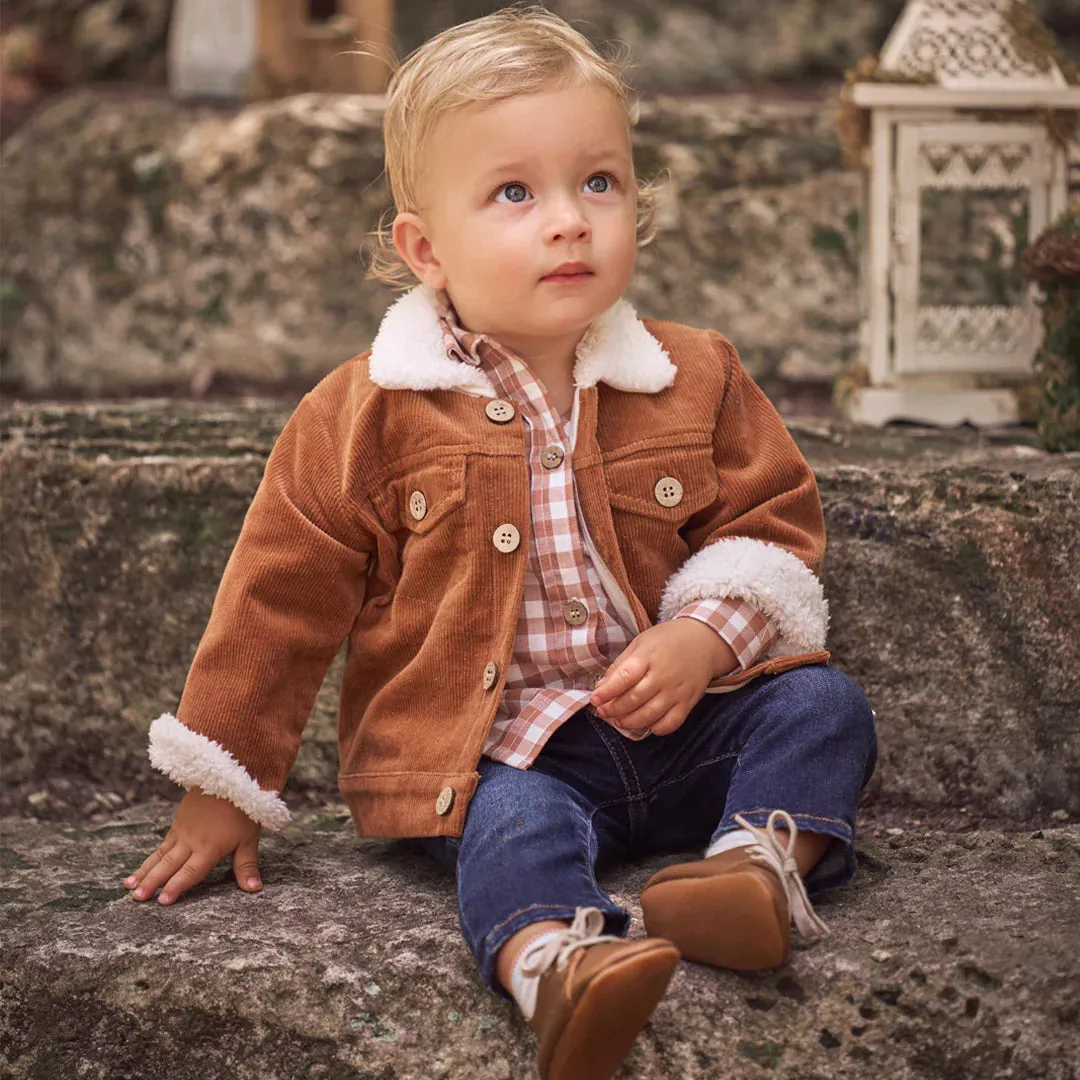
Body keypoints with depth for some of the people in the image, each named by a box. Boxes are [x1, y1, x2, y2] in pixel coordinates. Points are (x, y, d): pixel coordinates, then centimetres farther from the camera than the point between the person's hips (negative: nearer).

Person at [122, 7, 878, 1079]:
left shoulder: (695, 380, 2)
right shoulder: (365, 417, -6)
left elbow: (772, 521, 10)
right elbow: (279, 598, 0)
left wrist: (704, 638, -11)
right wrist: (222, 787, 3)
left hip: (676, 719, 5)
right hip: (492, 746, -4)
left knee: (823, 707, -13)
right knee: (514, 826, -34)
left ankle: (765, 856, -33)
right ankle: (554, 965, -61)